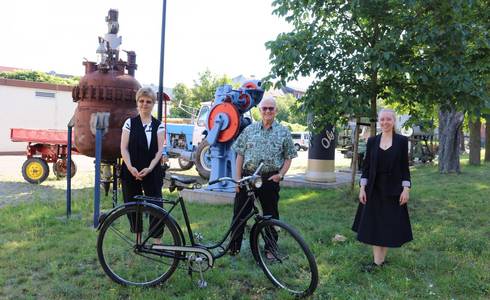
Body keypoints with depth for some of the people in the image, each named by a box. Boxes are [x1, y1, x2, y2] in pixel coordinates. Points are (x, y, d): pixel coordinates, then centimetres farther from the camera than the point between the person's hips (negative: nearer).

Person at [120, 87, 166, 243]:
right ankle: (138, 238, 24)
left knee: (156, 206, -3)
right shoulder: (130, 123, 4)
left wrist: (149, 168, -14)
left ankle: (157, 241, 6)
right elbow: (124, 148, -1)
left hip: (152, 172, -1)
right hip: (131, 172, 1)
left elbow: (159, 150, -2)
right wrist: (130, 167, -15)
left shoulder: (158, 125, 4)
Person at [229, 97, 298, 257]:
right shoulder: (249, 129, 6)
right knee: (240, 213, 4)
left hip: (270, 179, -1)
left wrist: (281, 174, -9)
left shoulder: (283, 132, 3)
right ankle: (233, 247, 17)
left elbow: (289, 157, 5)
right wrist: (238, 177, 0)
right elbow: (240, 154, 6)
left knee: (271, 214, 10)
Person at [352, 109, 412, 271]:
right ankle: (377, 261, 10)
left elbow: (404, 167, -1)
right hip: (374, 189, 2)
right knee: (374, 224, 2)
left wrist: (406, 189, -9)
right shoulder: (372, 141, 3)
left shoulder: (402, 140, -1)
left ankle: (381, 258, 19)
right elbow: (366, 165, 3)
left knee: (390, 224, 5)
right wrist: (362, 188, -3)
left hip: (393, 189, -1)